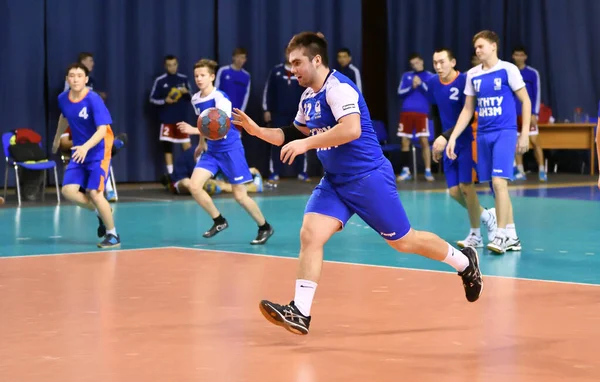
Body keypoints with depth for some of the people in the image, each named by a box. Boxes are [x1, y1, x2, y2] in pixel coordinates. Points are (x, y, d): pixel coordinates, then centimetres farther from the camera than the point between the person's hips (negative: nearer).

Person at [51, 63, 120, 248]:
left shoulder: (93, 99, -21)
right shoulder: (63, 99, -2)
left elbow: (102, 129, -29)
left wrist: (86, 147, -43)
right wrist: (57, 138, 33)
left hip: (98, 151, -6)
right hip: (79, 151, 6)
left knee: (94, 193, -14)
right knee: (68, 190, -7)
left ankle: (113, 235, 4)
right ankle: (101, 213, 18)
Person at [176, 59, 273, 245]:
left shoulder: (220, 99, -20)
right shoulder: (196, 99, 2)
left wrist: (194, 131, -40)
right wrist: (201, 143, 28)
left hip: (230, 149, -7)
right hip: (212, 150, 7)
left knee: (239, 195, -4)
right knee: (194, 186, -9)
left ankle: (265, 227, 17)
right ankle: (219, 221, 9)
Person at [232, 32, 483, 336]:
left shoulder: (338, 88, -19)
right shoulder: (308, 98, 10)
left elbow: (351, 129, -33)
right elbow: (295, 135, 22)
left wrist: (306, 144, -30)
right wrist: (257, 131, 9)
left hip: (368, 178, -8)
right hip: (335, 181, 8)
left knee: (403, 241, 5)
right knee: (310, 235, -11)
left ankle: (464, 262, 29)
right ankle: (300, 313, -15)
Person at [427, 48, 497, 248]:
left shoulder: (465, 81, -17)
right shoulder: (433, 84, 1)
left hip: (467, 141, -6)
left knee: (465, 186, -9)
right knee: (454, 191, 4)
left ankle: (475, 234, 9)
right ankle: (486, 216, 29)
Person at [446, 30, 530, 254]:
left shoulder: (508, 70, -4)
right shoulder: (473, 75, 10)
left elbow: (526, 101, -1)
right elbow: (468, 109, 15)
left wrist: (525, 133, -7)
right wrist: (453, 137, 8)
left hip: (505, 133, -5)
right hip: (483, 135, 5)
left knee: (499, 181, -18)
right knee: (496, 186, 6)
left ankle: (502, 235, -14)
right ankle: (512, 237, 13)